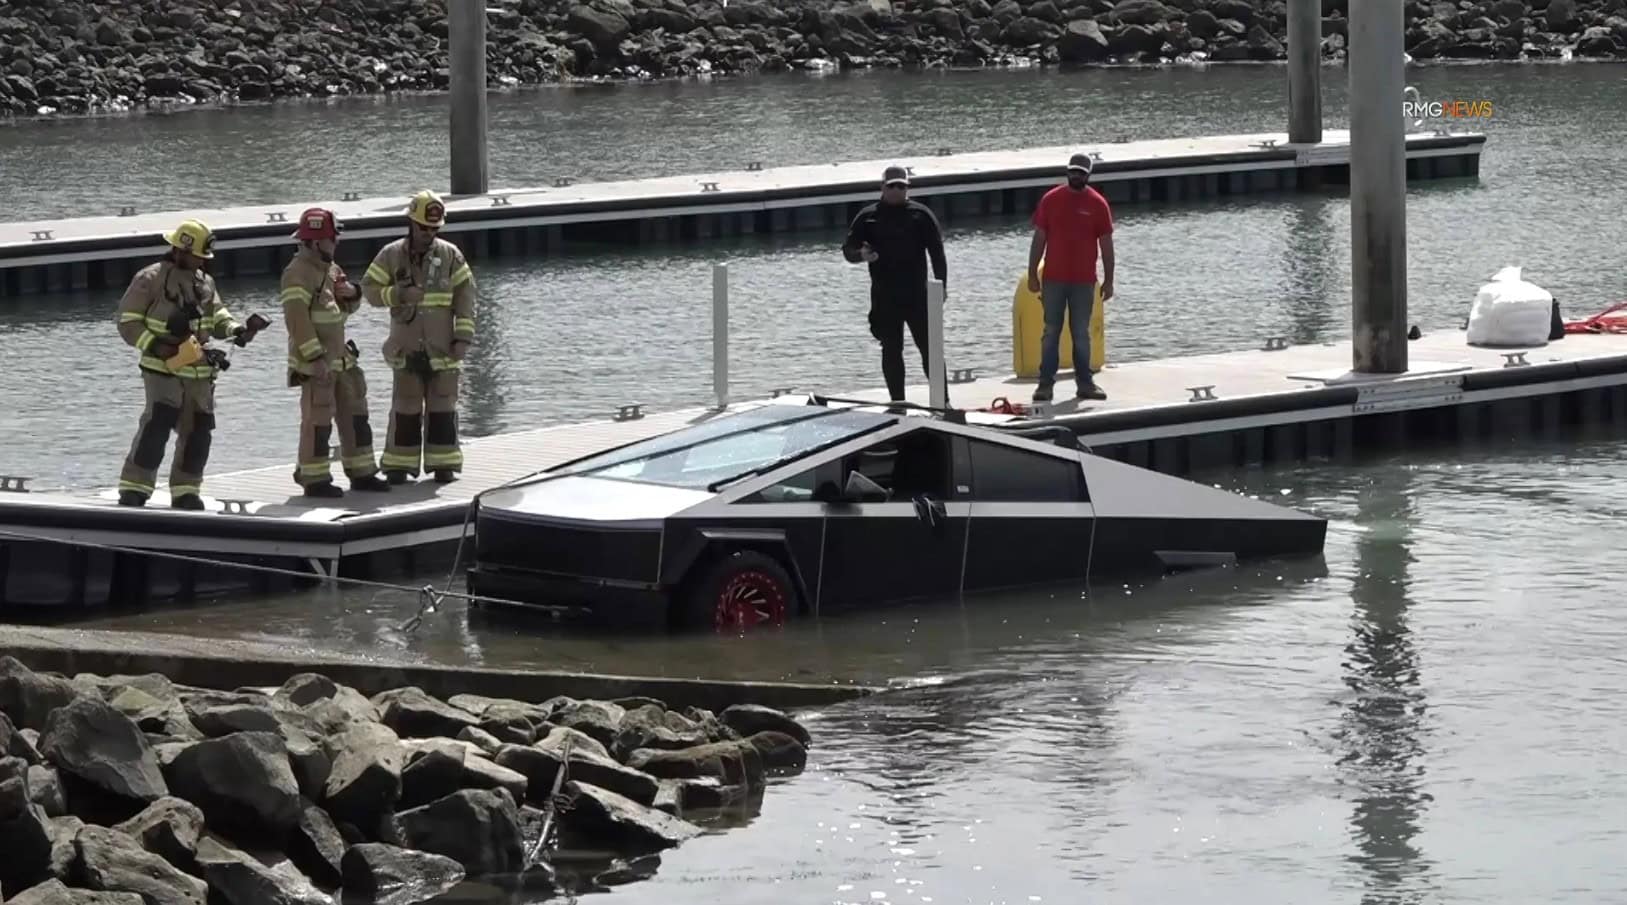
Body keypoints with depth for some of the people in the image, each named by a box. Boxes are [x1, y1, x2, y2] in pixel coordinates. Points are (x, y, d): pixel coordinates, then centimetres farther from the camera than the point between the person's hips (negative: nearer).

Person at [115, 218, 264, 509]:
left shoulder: (204, 282, 14)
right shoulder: (150, 279, -6)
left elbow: (217, 315, 14)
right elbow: (128, 324, -5)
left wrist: (236, 330, -8)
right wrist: (156, 346, -19)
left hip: (200, 374, 7)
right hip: (163, 370, -7)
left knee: (198, 433, 7)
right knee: (156, 426, -19)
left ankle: (185, 492, 18)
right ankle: (133, 490, -15)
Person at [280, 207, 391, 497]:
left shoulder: (331, 269, 15)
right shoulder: (298, 273, -15)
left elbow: (347, 308, 26)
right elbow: (297, 319, -23)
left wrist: (352, 293, 2)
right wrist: (315, 358, -27)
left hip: (341, 358, 9)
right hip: (315, 363, -9)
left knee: (355, 415, 13)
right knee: (318, 420, -6)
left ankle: (361, 473, 21)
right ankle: (314, 480, 1)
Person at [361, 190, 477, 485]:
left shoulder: (450, 255, 1)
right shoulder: (391, 255, 0)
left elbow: (465, 296, 1)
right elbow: (370, 289, -1)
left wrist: (463, 337, -5)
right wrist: (399, 295, -18)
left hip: (442, 350, 1)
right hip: (406, 349, -1)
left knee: (442, 407, 4)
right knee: (406, 409, 1)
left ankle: (443, 464, 11)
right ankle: (398, 466, 5)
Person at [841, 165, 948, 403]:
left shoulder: (920, 214, 3)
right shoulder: (868, 217, 5)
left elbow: (937, 252, 4)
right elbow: (848, 249, 5)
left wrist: (941, 286, -2)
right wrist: (861, 254, -18)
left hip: (917, 294, -1)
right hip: (884, 298, 1)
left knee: (929, 348, -3)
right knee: (891, 350, 5)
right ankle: (897, 402, 12)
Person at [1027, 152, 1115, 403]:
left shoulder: (1098, 204, -1)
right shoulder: (1051, 200, 0)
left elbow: (1106, 245, 2)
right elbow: (1039, 239, 4)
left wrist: (1108, 280, 0)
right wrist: (1032, 274, 1)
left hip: (1084, 281, 0)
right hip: (1054, 279, 0)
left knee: (1081, 334, 7)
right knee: (1051, 332, 3)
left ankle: (1084, 382, 13)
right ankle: (1046, 383, 5)